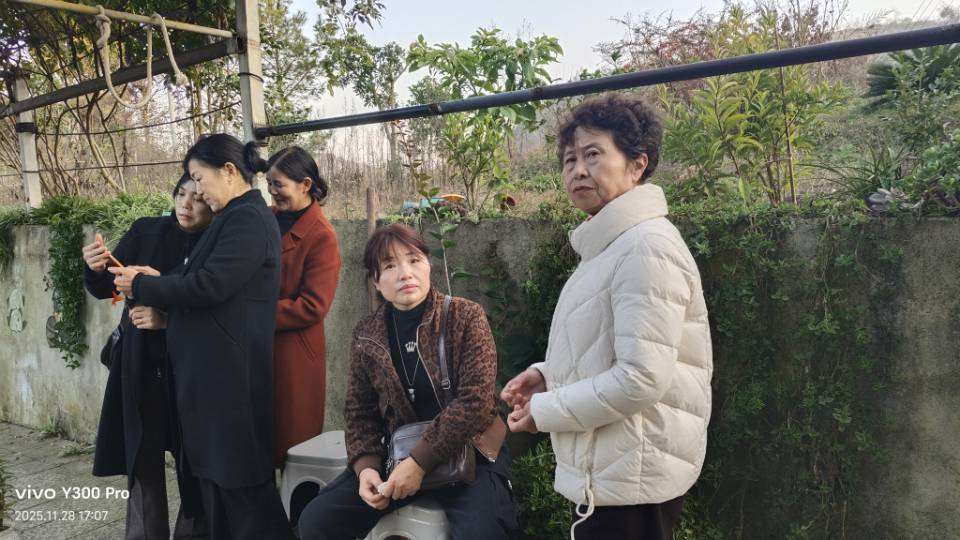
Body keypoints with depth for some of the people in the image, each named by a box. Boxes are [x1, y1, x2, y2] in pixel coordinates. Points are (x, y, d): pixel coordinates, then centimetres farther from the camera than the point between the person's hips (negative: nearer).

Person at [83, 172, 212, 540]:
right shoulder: (146, 231, 0)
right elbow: (105, 290, 5)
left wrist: (168, 320, -22)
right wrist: (96, 270, -15)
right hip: (140, 366, 2)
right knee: (142, 461, 7)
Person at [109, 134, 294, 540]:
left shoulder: (248, 218, -14)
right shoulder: (236, 217, 18)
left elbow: (209, 286, -21)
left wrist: (142, 286, -7)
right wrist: (158, 283, 6)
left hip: (229, 371, -10)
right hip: (214, 369, 10)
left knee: (239, 482, -2)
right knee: (217, 473, 15)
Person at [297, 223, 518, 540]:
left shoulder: (466, 317, -10)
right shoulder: (366, 336, 2)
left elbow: (476, 400, -17)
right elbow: (359, 412, 9)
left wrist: (419, 462, -21)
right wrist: (366, 465, -10)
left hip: (465, 451, -4)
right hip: (399, 454, 4)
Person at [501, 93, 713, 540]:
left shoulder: (645, 246, -20)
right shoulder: (610, 244, 13)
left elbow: (642, 377, -26)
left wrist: (545, 410, -15)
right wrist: (549, 374, 5)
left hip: (629, 479, -10)